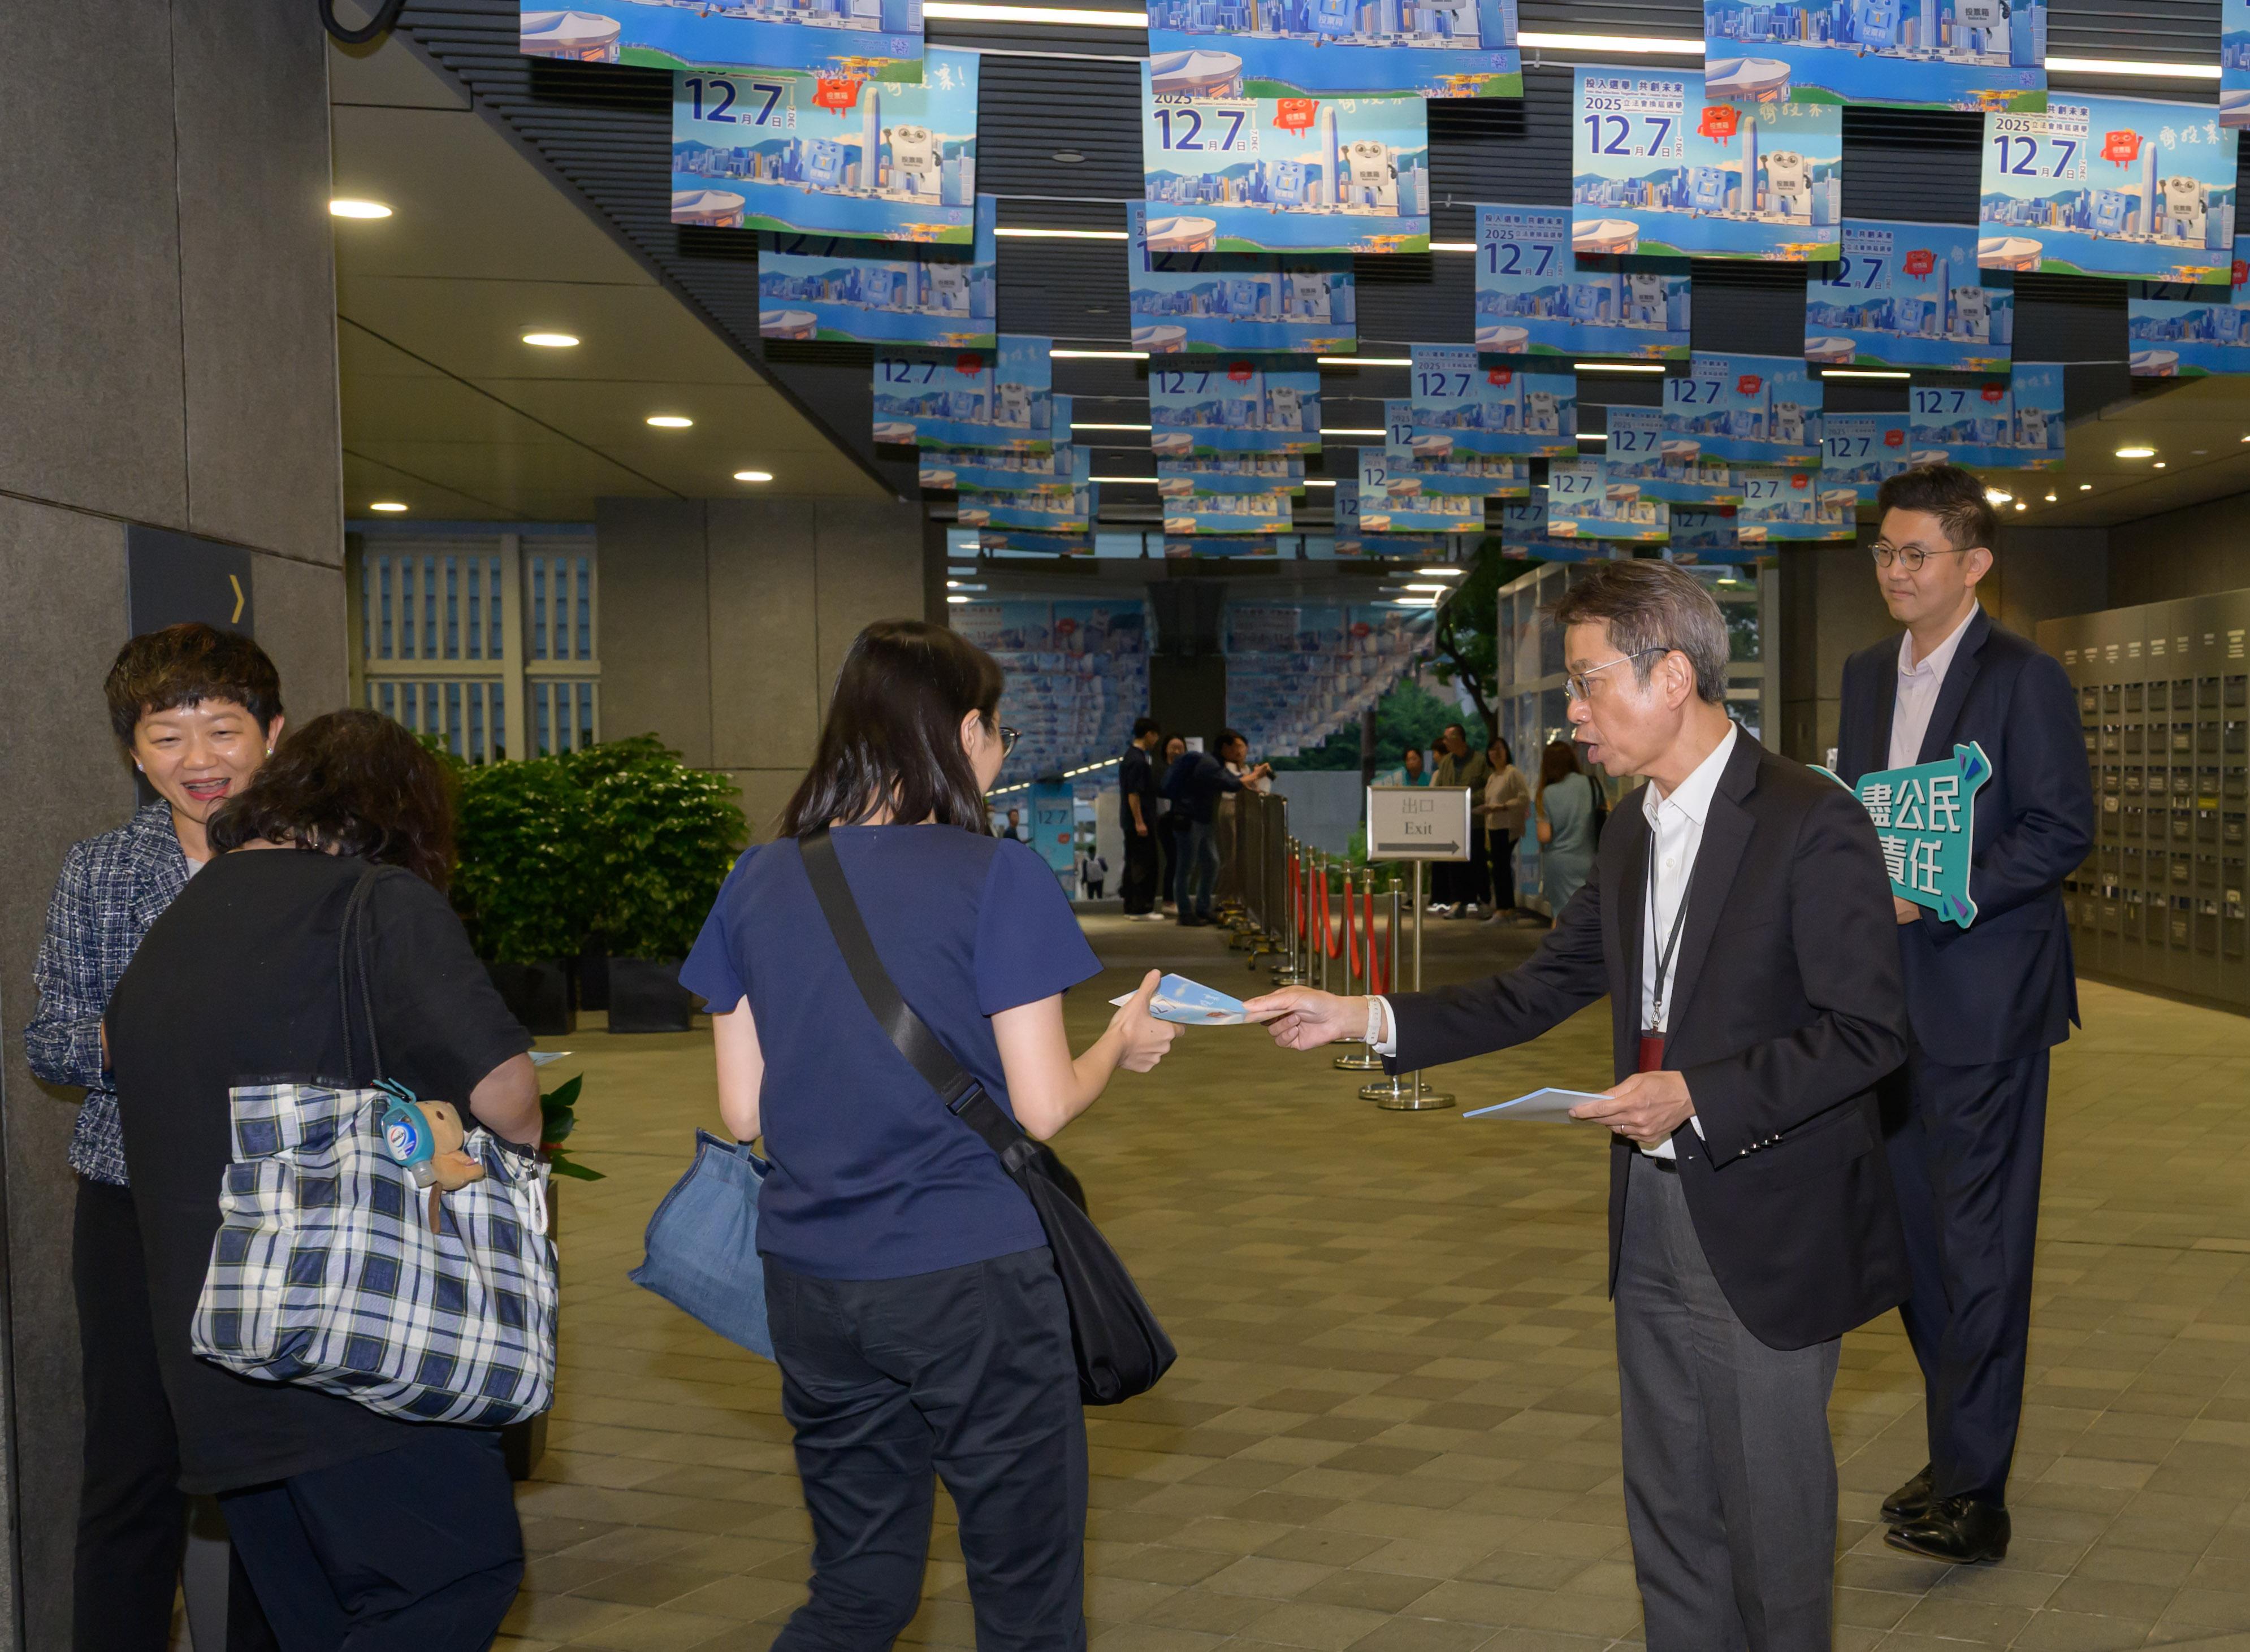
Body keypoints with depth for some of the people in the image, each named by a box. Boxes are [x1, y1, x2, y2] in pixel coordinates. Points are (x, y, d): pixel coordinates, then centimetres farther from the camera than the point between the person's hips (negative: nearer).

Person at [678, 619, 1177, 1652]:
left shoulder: (758, 883, 2)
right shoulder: (997, 879, -11)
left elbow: (743, 1111, 4)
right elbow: (1043, 1106, -11)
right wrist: (1123, 1041, 8)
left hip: (812, 1286, 5)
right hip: (970, 1283, -5)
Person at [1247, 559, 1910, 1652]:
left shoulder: (1811, 824, -16)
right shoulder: (1636, 832, 9)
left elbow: (1869, 1031, -18)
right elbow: (1539, 992, 11)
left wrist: (1697, 1096, -23)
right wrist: (1363, 1020, 3)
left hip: (1768, 1232, -7)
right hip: (1653, 1223, 8)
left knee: (1771, 1517, 7)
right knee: (1669, 1517, 18)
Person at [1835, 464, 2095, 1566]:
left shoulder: (2023, 679, -8)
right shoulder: (1867, 674, 14)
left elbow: (2064, 830, -11)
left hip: (1985, 995, -7)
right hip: (1894, 994, 7)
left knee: (1979, 1241, -4)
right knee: (1916, 1233, 13)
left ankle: (1974, 1495, 3)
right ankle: (1957, 1451, 28)